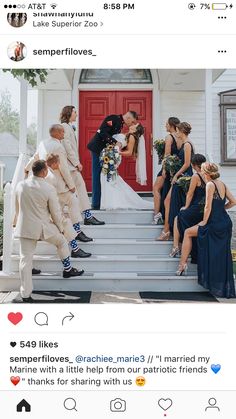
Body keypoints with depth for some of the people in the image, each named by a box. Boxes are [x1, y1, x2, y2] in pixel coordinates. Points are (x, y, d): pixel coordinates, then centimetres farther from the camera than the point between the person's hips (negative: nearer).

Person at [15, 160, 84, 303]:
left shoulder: (21, 185, -2)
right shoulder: (49, 189, -14)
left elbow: (17, 208, 10)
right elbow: (56, 213, -6)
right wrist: (61, 228, 10)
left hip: (24, 228, 4)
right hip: (43, 227, -3)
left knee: (25, 259, 8)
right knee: (62, 241, 24)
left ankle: (26, 294, 13)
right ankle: (68, 269, 38)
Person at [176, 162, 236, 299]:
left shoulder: (210, 185, -12)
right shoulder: (222, 184, 10)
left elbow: (208, 207, -15)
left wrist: (204, 222, -5)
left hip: (215, 224, -8)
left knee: (188, 232, 9)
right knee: (222, 257, 15)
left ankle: (183, 264, 13)